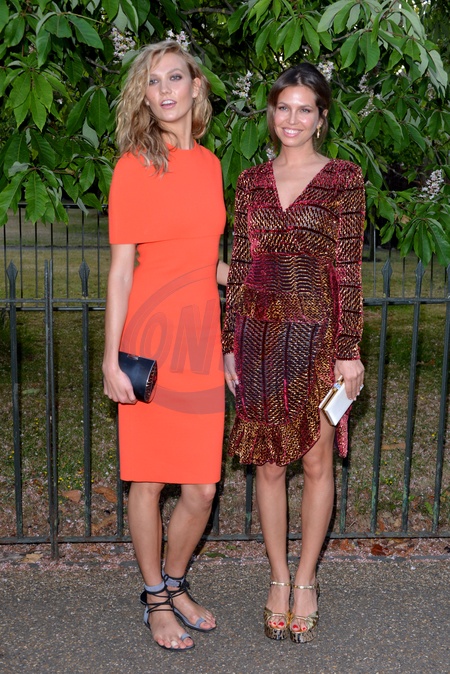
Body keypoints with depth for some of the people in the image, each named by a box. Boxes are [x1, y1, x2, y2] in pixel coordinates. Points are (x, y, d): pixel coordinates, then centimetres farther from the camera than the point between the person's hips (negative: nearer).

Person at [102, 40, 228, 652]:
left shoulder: (209, 164, 12)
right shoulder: (135, 166, -4)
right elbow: (121, 268, -7)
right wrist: (111, 359, -10)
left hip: (201, 340, 5)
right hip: (151, 338, -4)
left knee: (202, 489, 7)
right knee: (149, 481, 7)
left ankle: (175, 584, 32)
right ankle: (156, 599, 27)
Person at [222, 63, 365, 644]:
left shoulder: (343, 178, -1)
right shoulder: (251, 181, 9)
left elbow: (348, 268, -4)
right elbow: (238, 266, 9)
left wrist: (349, 350, -7)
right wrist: (230, 346, 6)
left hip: (317, 336, -3)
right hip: (260, 335, 3)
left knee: (316, 462, 6)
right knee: (268, 463, 9)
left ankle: (305, 582, 24)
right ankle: (278, 579, 26)